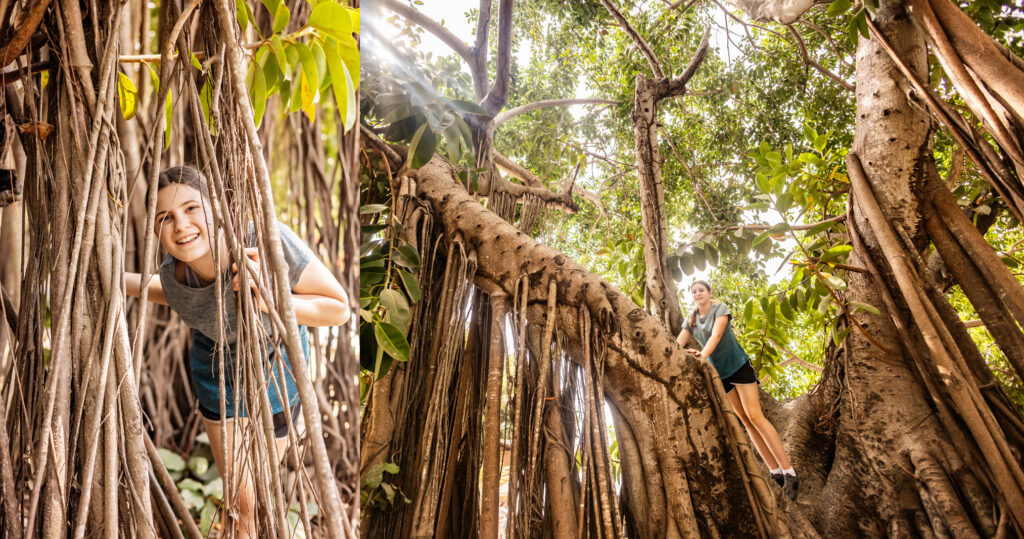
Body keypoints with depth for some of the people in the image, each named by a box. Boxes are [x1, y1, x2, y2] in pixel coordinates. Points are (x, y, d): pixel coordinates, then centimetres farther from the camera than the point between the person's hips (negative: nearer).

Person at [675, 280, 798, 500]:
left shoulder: (720, 308, -9)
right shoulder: (691, 319, 4)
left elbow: (716, 335, -25)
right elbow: (677, 345, -5)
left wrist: (703, 355, -41)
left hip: (738, 365, -5)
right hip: (719, 373, 5)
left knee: (755, 416, -12)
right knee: (745, 420, 4)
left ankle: (789, 472, -9)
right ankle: (776, 473, 9)